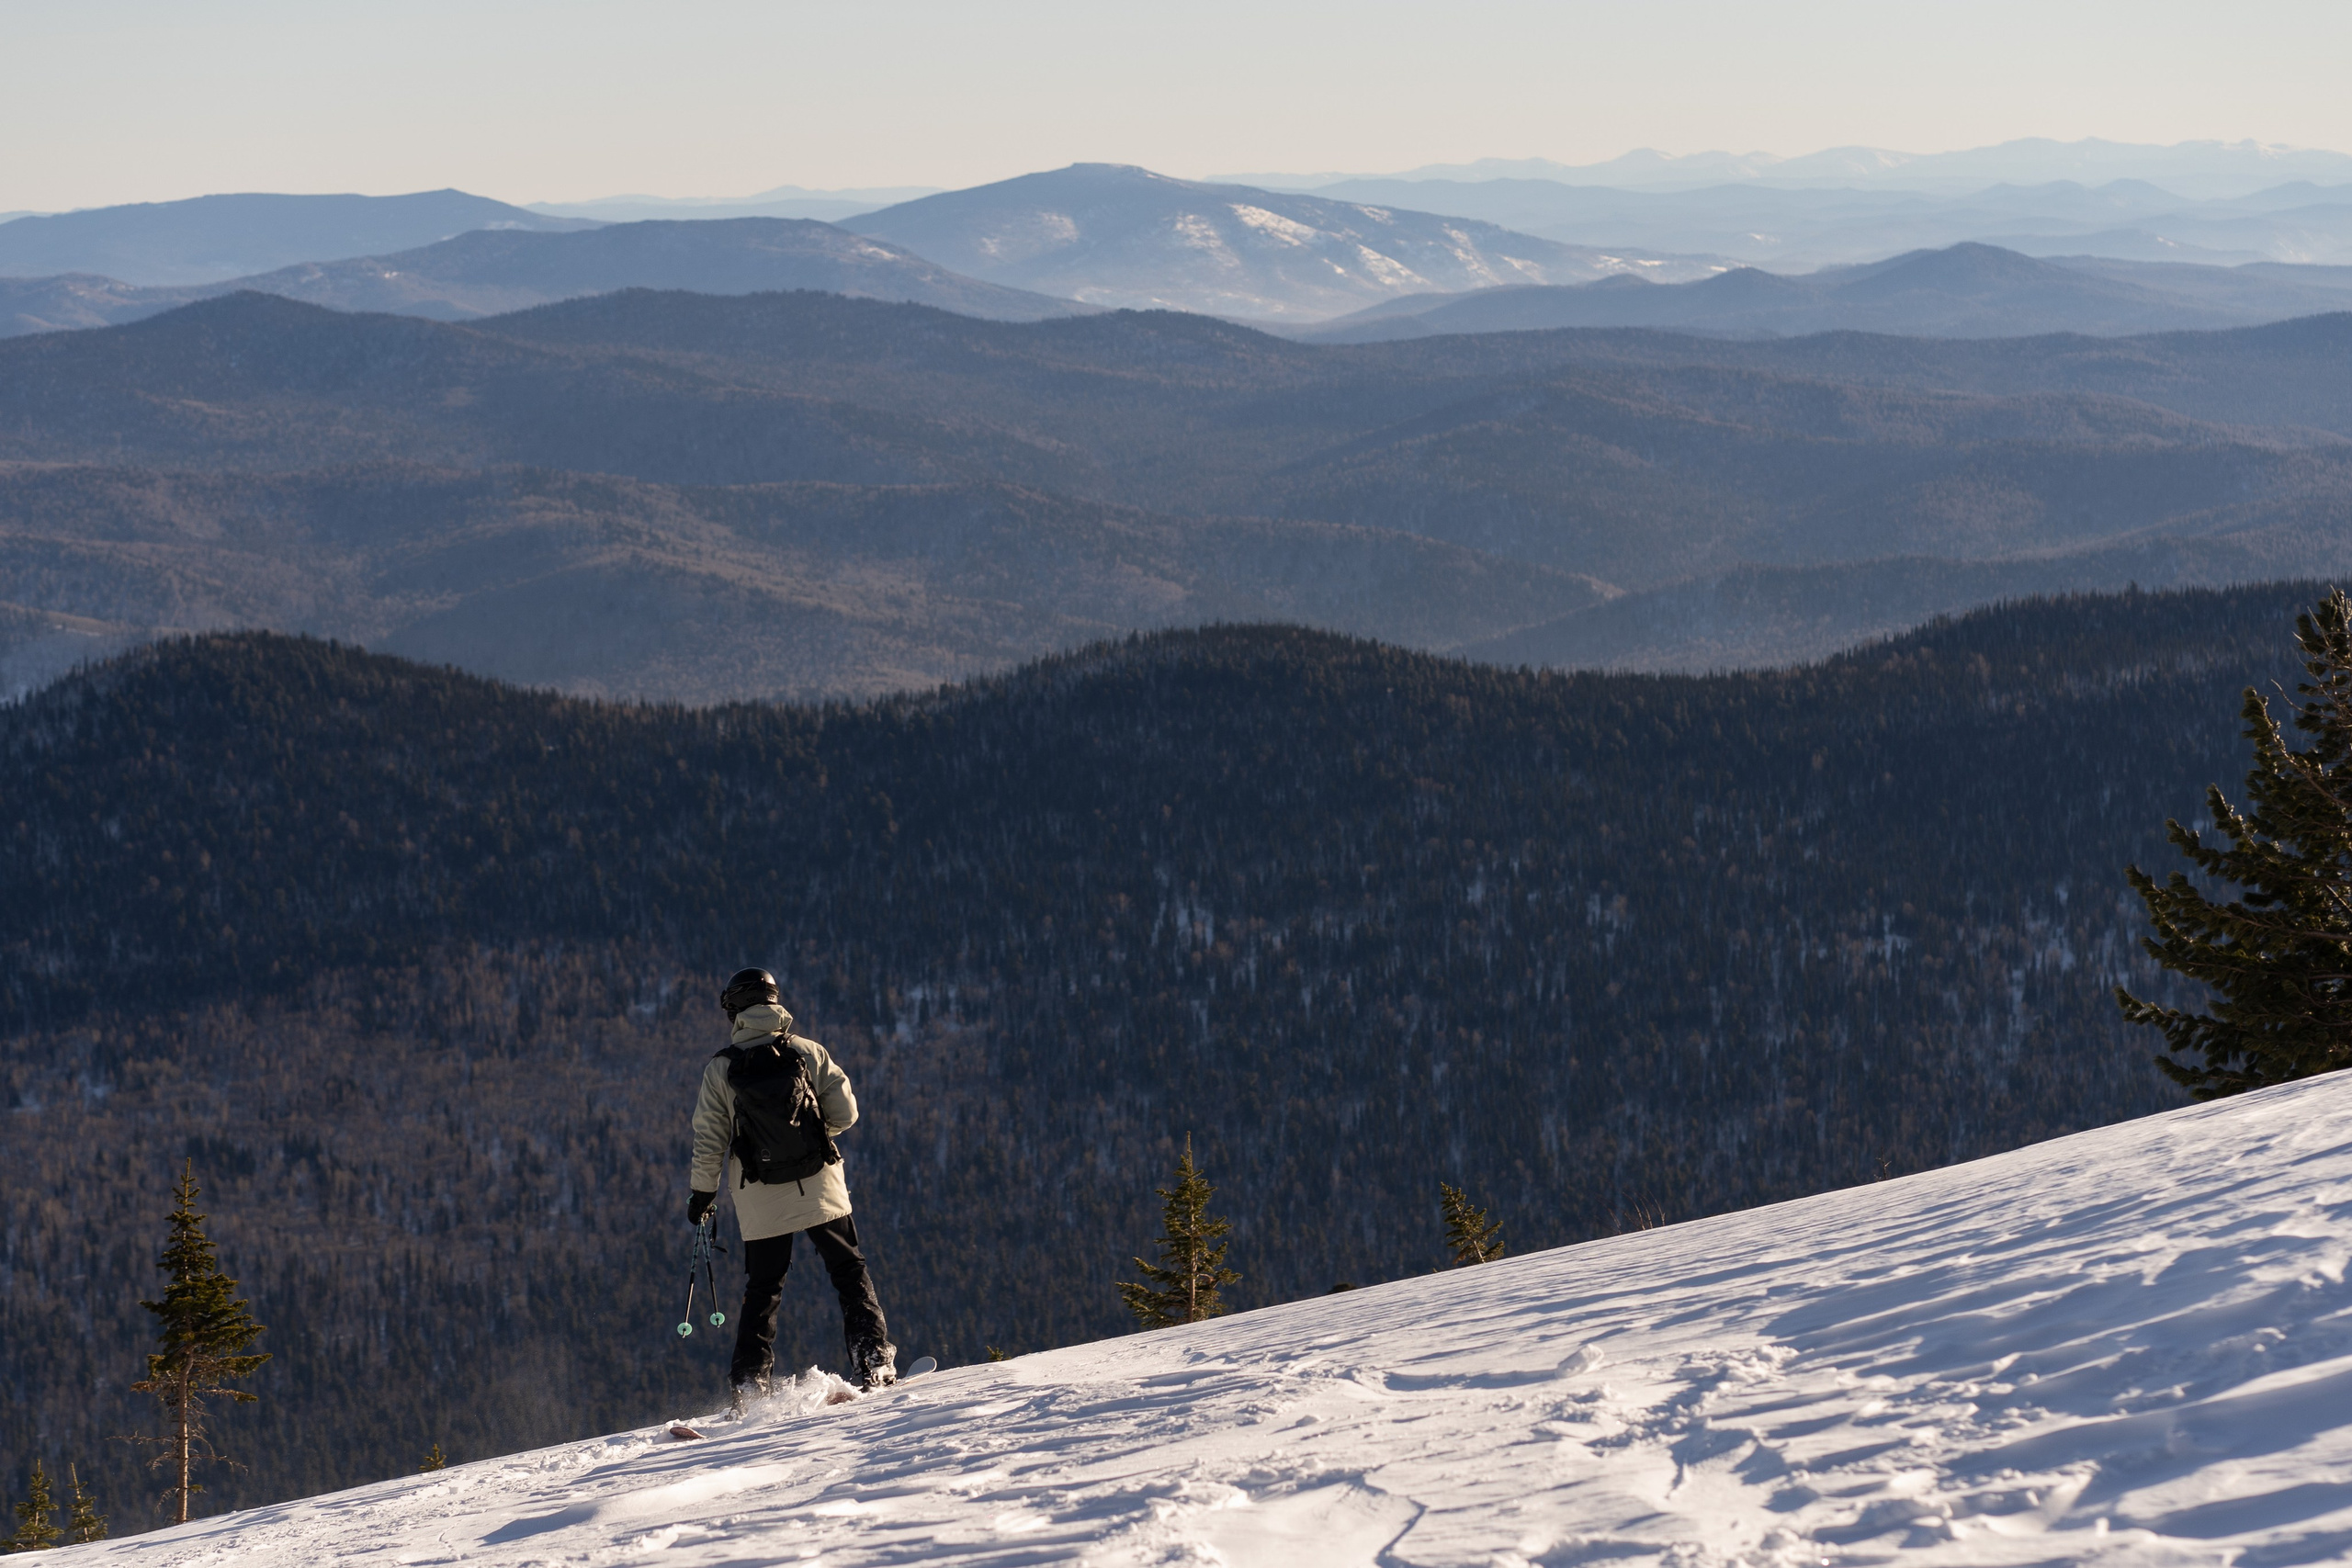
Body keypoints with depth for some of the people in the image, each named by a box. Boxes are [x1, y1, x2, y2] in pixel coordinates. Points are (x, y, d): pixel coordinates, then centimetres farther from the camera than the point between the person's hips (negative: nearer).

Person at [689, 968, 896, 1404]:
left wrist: (702, 1195, 11)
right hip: (820, 1187, -1)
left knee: (762, 1290, 12)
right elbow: (845, 1113, -1)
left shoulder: (720, 1070, -4)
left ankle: (749, 1383, 6)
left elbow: (708, 1142, -2)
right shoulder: (809, 1052, -3)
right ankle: (872, 1360, -4)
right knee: (849, 1272, 9)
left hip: (760, 1200, 1)